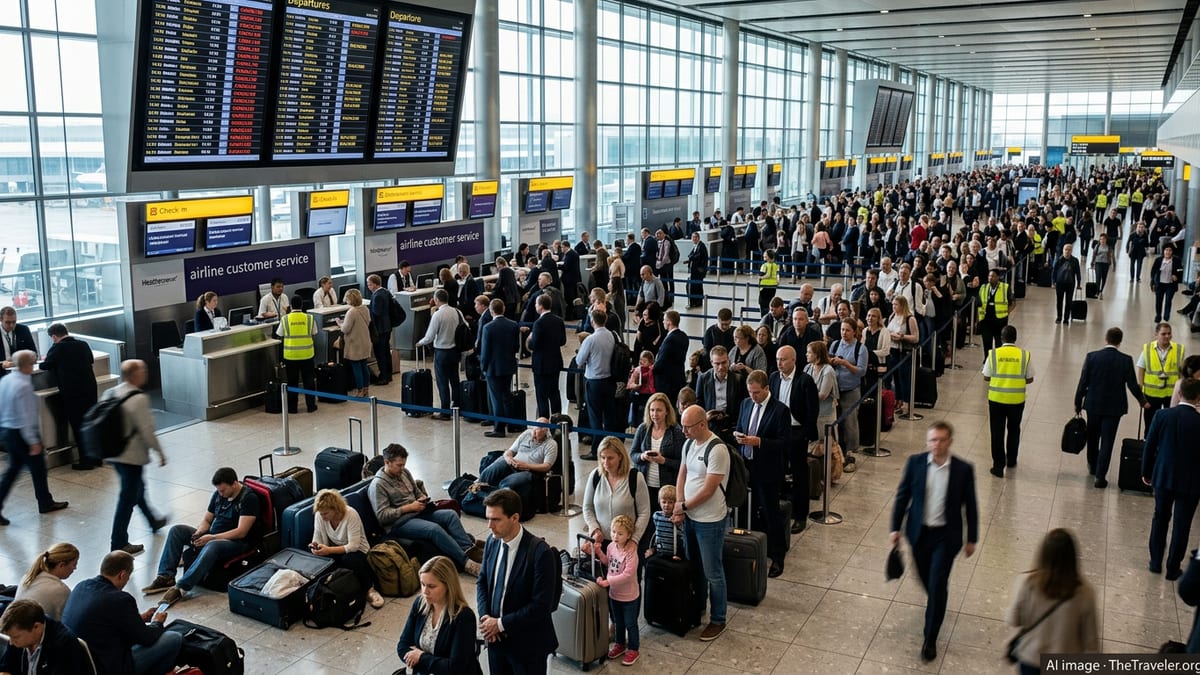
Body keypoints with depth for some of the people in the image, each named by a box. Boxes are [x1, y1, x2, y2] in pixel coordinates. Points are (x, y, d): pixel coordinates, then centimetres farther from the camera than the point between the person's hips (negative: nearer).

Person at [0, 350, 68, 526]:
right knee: (38, 468, 10)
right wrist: (34, 442, -20)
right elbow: (26, 416, -23)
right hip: (22, 433, -8)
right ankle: (45, 503, 24)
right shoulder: (23, 386, -23)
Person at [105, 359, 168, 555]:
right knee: (128, 498, 1)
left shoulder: (110, 394, 2)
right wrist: (159, 451, -9)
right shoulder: (139, 399, -22)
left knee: (136, 488, 26)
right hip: (132, 456, -9)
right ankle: (119, 543, 8)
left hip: (113, 453, 9)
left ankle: (153, 522, 46)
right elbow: (147, 429, -21)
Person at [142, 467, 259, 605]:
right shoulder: (218, 494, 7)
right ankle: (166, 577, -14)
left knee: (212, 546, -40)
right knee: (177, 530, -5)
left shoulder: (249, 498, -15)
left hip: (237, 542, -8)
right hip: (212, 537, 8)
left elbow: (241, 532, -21)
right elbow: (206, 520, 16)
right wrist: (199, 533, -7)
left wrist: (212, 537, -23)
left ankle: (181, 588, -41)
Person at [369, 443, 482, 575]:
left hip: (417, 513, 8)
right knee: (434, 529, -31)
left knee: (451, 514, -14)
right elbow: (382, 516, -18)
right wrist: (409, 507, -19)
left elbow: (417, 491, 26)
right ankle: (465, 562, -32)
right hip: (399, 523, -8)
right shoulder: (378, 485, -11)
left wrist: (423, 499, 1)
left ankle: (469, 549, -24)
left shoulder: (404, 473, 12)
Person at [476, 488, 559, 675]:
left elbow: (541, 605, -20)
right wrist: (485, 616, -7)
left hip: (527, 644, -5)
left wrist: (501, 624, -16)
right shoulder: (492, 542, -3)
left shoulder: (540, 552, -22)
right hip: (496, 637, 5)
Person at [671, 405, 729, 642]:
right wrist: (679, 508, -3)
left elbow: (708, 490, -22)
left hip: (710, 521, -8)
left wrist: (683, 506, -11)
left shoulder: (717, 449, -23)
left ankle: (718, 620, 18)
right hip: (689, 516, 8)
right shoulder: (689, 444, 4)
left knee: (713, 573, 4)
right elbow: (682, 476, 9)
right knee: (694, 567, 22)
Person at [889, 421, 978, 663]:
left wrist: (971, 538, 3)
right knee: (926, 578, 21)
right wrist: (896, 527, 2)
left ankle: (930, 639, 8)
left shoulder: (963, 469, -13)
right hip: (919, 533, 3)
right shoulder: (915, 462, -10)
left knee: (938, 585, -5)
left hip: (946, 535, -2)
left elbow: (970, 506, -3)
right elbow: (903, 496, 1)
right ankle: (933, 598, 56)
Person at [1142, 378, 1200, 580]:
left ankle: (1155, 562, 26)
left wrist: (1146, 472, 10)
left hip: (1163, 476, 2)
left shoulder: (1162, 415, -10)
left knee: (1160, 518, 18)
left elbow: (1149, 447, -3)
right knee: (1182, 525, 9)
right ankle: (1173, 568, 17)